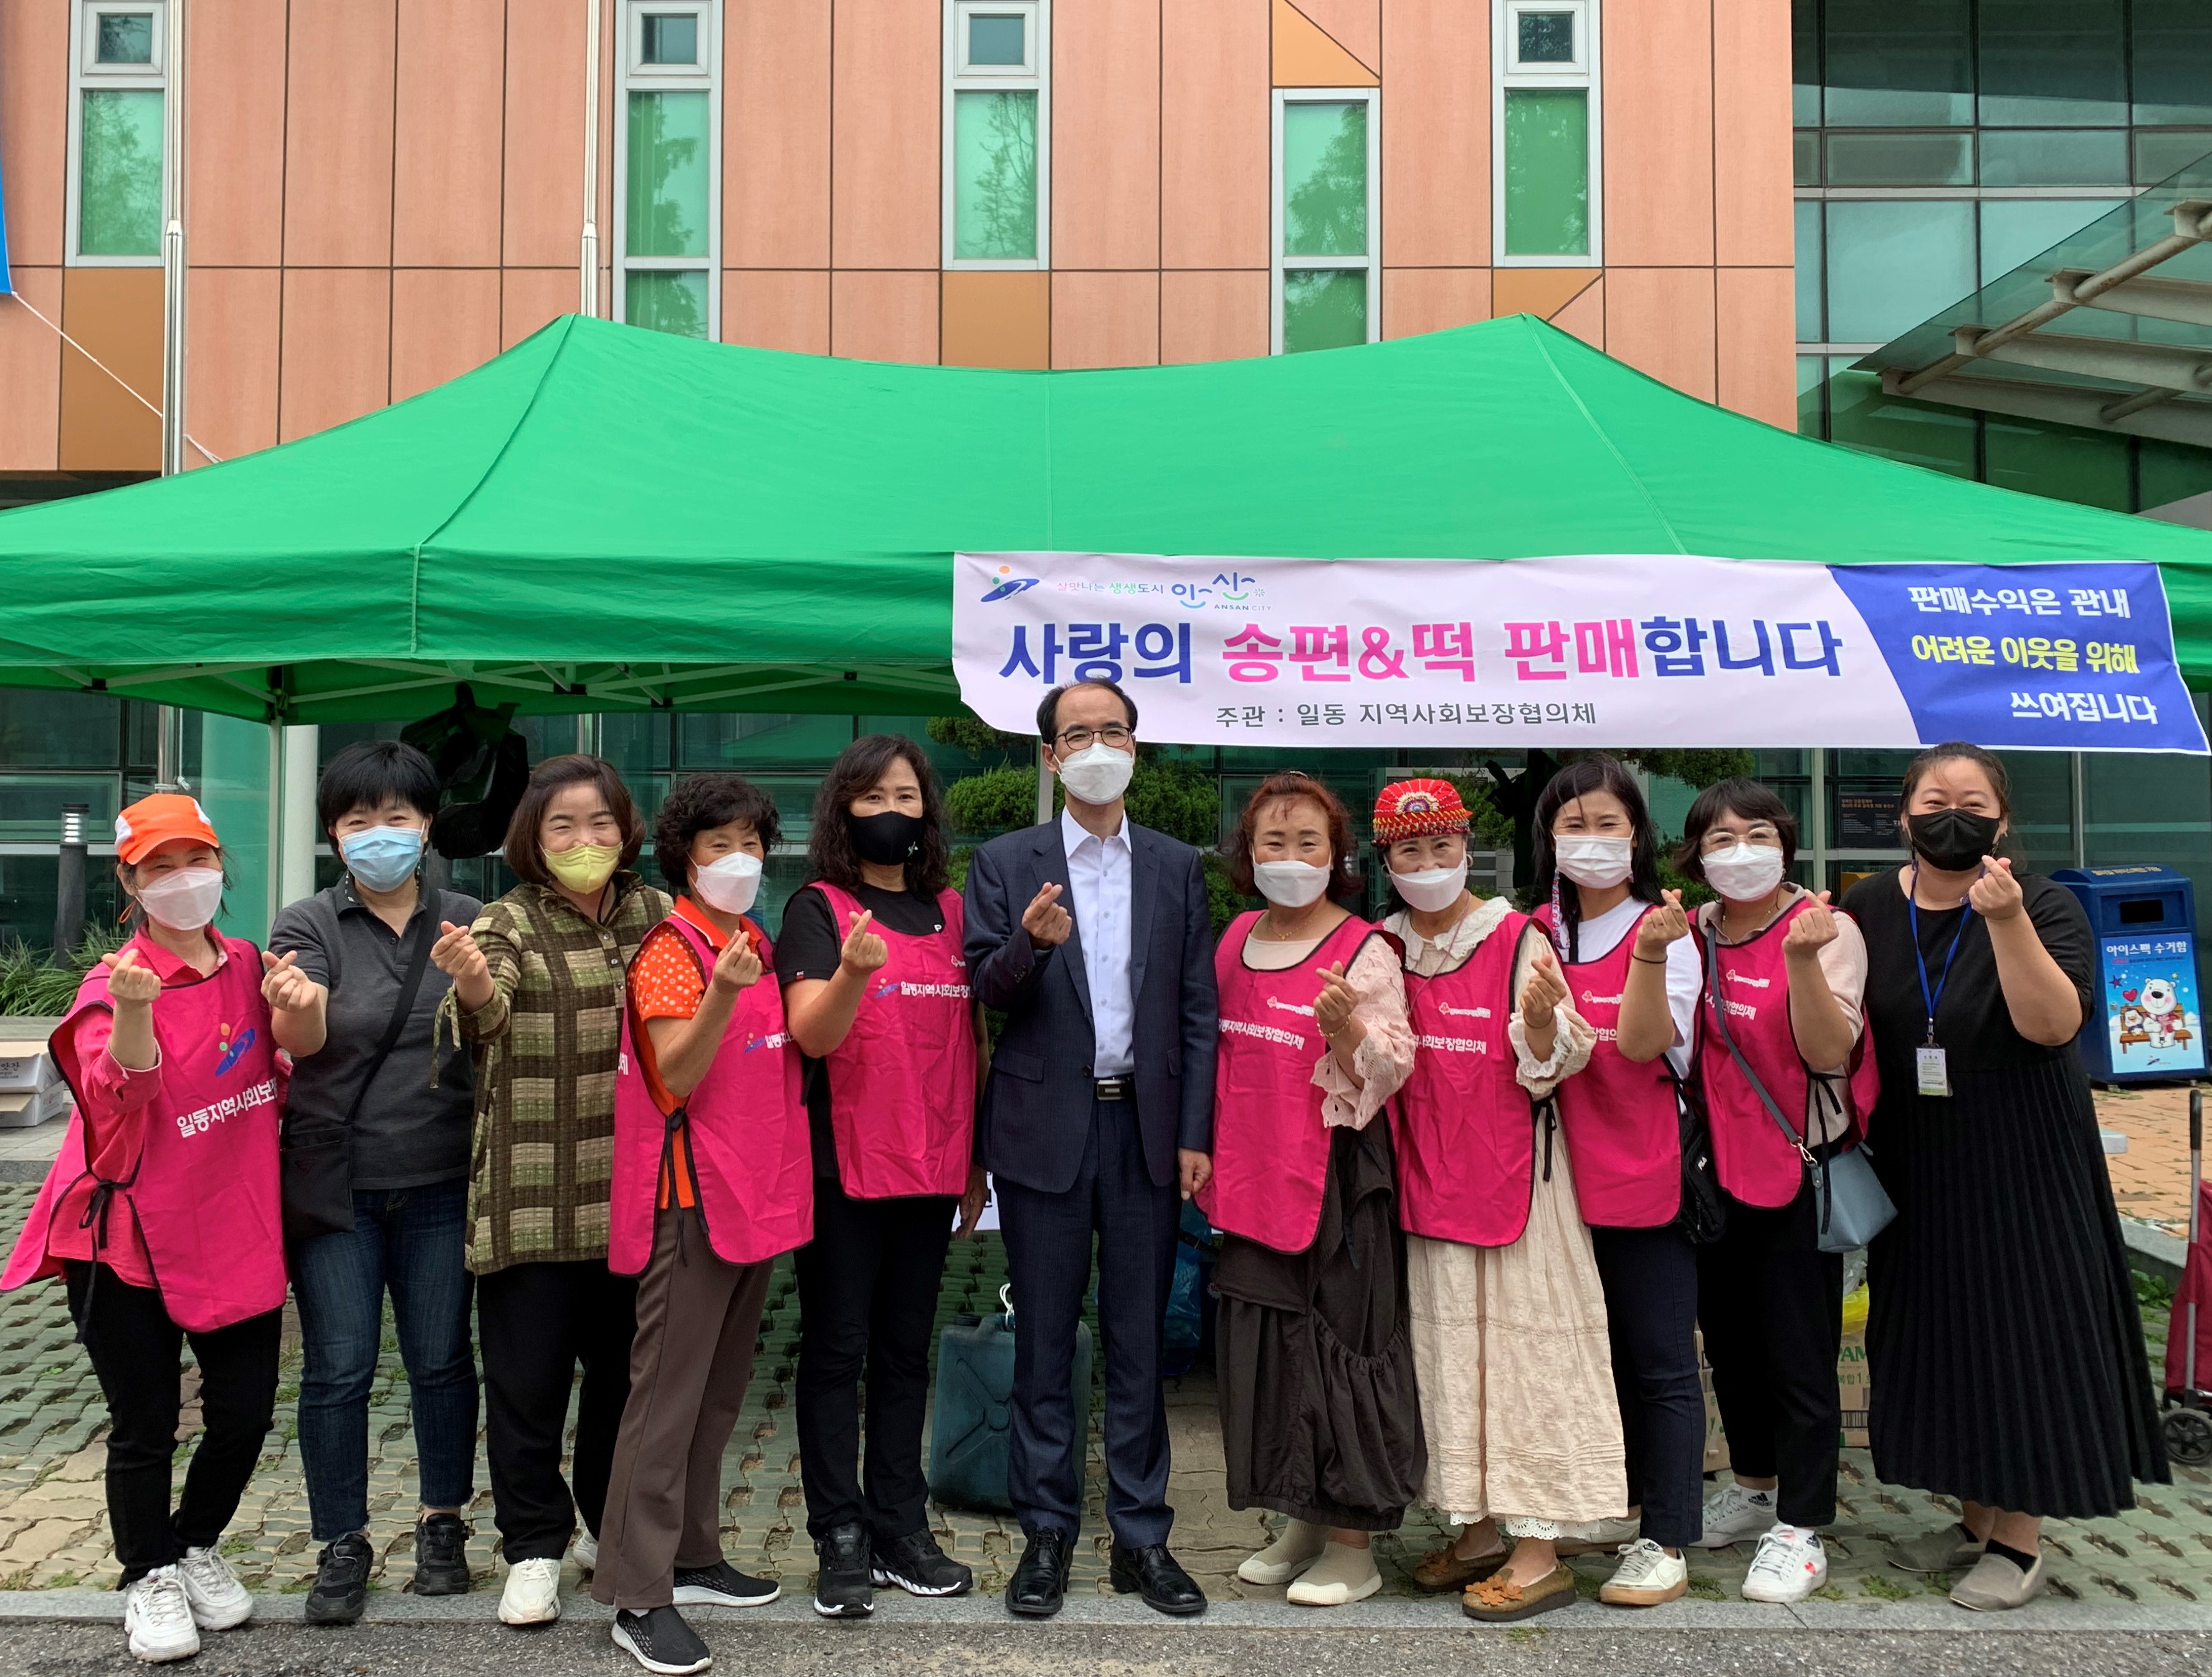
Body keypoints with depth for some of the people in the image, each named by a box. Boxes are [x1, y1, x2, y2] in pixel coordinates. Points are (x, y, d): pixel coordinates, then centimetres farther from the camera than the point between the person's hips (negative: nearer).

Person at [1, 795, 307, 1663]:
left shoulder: (249, 968, 3)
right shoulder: (113, 983, -11)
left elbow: (279, 1084, 11)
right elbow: (117, 1102, -24)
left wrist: (290, 1015, -10)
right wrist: (133, 1012, -42)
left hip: (238, 1228, 4)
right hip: (131, 1236, -4)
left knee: (245, 1413, 9)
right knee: (145, 1428, 7)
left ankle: (196, 1546, 36)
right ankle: (149, 1578, 31)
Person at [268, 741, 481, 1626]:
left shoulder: (468, 921, 4)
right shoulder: (308, 925, -1)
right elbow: (299, 1039, -17)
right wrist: (299, 1008, -41)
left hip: (440, 1184, 1)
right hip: (336, 1180, -1)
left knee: (442, 1360, 9)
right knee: (337, 1369, 2)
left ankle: (442, 1523, 27)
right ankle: (342, 1546, 18)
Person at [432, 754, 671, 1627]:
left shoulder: (656, 916, 7)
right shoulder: (508, 925, -5)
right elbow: (487, 1016, -23)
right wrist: (473, 988, -45)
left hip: (634, 1187, 4)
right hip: (534, 1194, -3)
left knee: (626, 1362, 15)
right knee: (529, 1375, 3)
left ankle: (610, 1525, 34)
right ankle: (533, 1549, 20)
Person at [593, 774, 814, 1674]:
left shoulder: (760, 947, 13)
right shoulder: (671, 950, -10)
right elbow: (675, 1080, -20)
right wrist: (721, 994, -33)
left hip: (757, 1193, 8)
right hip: (694, 1195, -8)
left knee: (720, 1389, 15)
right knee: (668, 1392, -5)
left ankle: (692, 1558, 27)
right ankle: (639, 1597, 1)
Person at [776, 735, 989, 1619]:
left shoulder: (949, 910, 10)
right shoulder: (817, 908, -4)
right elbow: (812, 1035, -16)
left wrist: (976, 1157, 12)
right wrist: (855, 969, -35)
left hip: (930, 1171, 5)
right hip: (844, 1169, -4)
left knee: (906, 1349, 12)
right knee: (837, 1349, 3)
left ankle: (901, 1528, 22)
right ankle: (841, 1538, 13)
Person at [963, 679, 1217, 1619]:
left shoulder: (1177, 867, 7)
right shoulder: (1005, 864, 2)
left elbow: (1197, 1011, 5)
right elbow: (985, 989, -4)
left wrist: (1194, 1136, -1)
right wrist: (1029, 943, -25)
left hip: (1147, 1127, 1)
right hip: (1047, 1128, -1)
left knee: (1139, 1342, 8)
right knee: (1044, 1341, 7)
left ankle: (1140, 1537, 19)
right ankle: (1046, 1534, 20)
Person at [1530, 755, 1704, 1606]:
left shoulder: (1662, 932, -6)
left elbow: (1642, 1042, -20)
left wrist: (1650, 953, -33)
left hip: (1646, 1178, -4)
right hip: (1560, 1174, 5)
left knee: (1660, 1364, 2)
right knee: (1597, 1350, 18)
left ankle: (1664, 1541, 12)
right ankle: (1614, 1503, 35)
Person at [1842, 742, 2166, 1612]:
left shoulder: (2044, 905, -8)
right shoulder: (1870, 907, 2)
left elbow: (2053, 1024, -23)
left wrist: (2007, 920, -32)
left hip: (2019, 1160, -4)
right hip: (1918, 1163, 4)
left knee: (2020, 1329, 1)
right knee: (1941, 1332, 11)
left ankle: (2021, 1540, 15)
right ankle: (1974, 1520, 28)